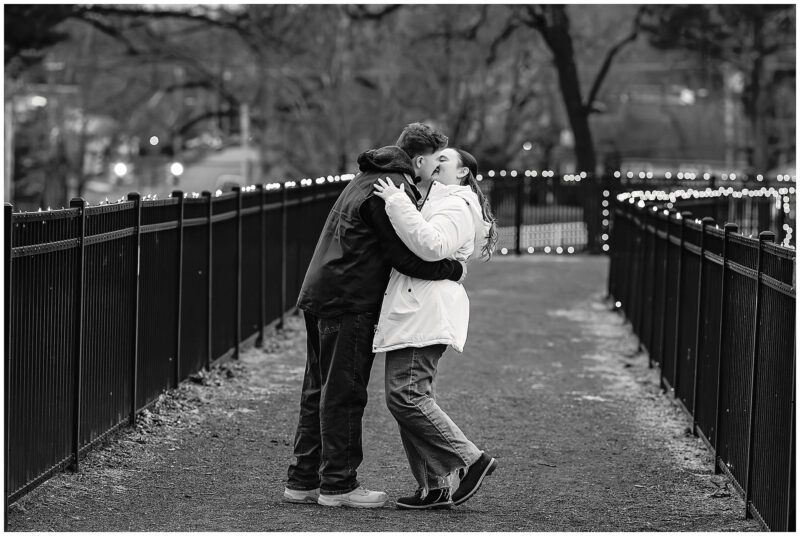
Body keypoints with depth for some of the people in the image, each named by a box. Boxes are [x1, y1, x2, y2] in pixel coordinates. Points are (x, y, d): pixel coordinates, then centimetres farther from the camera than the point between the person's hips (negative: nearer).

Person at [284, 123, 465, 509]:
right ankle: (338, 485, 0)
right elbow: (406, 257, -19)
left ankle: (303, 480, 18)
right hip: (348, 302, -10)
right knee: (344, 393, -4)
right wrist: (454, 270, -8)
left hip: (322, 296, 10)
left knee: (320, 391, 13)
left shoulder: (370, 180, 20)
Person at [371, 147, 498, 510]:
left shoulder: (456, 207, -5)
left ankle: (472, 460, -10)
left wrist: (396, 202, -20)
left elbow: (431, 245, -22)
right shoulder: (438, 202, 29)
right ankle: (434, 488, 7)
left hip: (423, 315, -11)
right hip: (411, 315, 11)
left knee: (406, 397, -16)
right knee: (411, 398, 7)